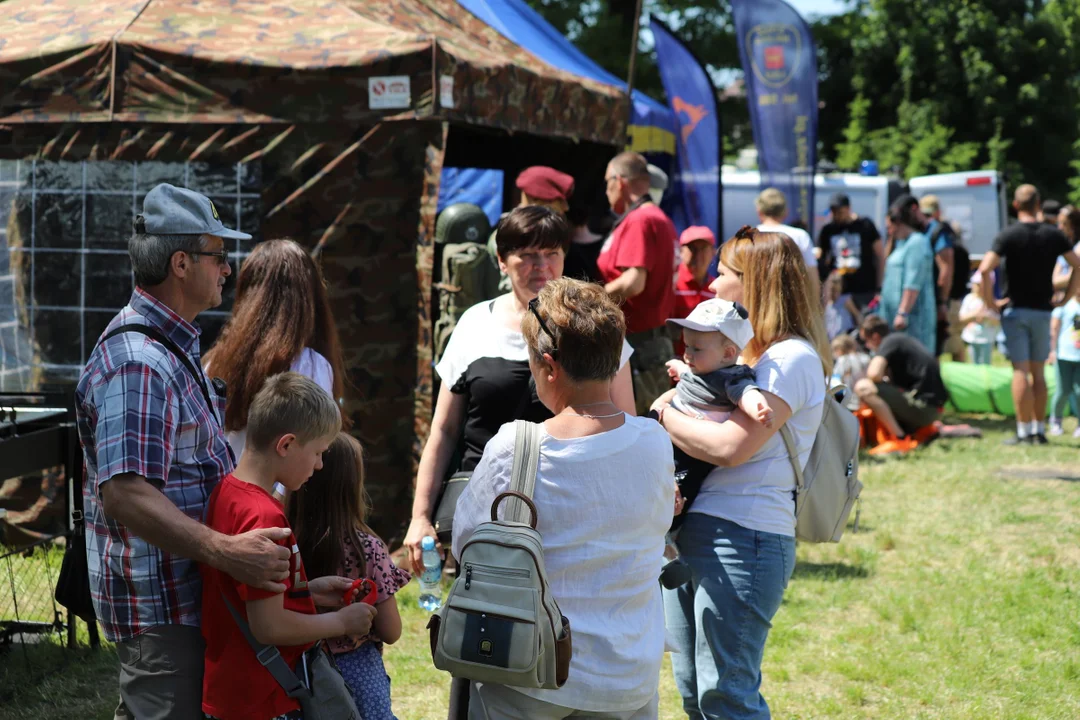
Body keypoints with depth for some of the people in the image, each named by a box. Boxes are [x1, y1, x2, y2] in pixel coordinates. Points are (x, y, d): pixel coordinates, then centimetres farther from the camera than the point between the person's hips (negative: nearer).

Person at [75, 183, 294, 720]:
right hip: (161, 606, -11)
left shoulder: (175, 345, 15)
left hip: (187, 593, 11)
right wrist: (225, 551, -37)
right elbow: (124, 492, -31)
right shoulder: (138, 362, -21)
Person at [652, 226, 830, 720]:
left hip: (742, 538, -10)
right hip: (692, 532, 10)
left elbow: (729, 447, -21)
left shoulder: (792, 359, -12)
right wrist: (684, 396, 4)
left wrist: (665, 415, -7)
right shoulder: (748, 354, 19)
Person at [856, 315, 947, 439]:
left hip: (922, 404, -10)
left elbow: (874, 374, -22)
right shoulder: (905, 339, 19)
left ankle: (900, 438, -15)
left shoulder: (888, 342, -8)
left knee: (863, 387, -17)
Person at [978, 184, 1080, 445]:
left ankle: (1023, 431, -4)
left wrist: (990, 302, -10)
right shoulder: (1054, 235, 3)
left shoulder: (1008, 235, -8)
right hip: (1042, 310, 3)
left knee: (1020, 371, -3)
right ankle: (1039, 430, 13)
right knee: (1038, 372, 12)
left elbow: (985, 269, -20)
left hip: (1015, 309, -3)